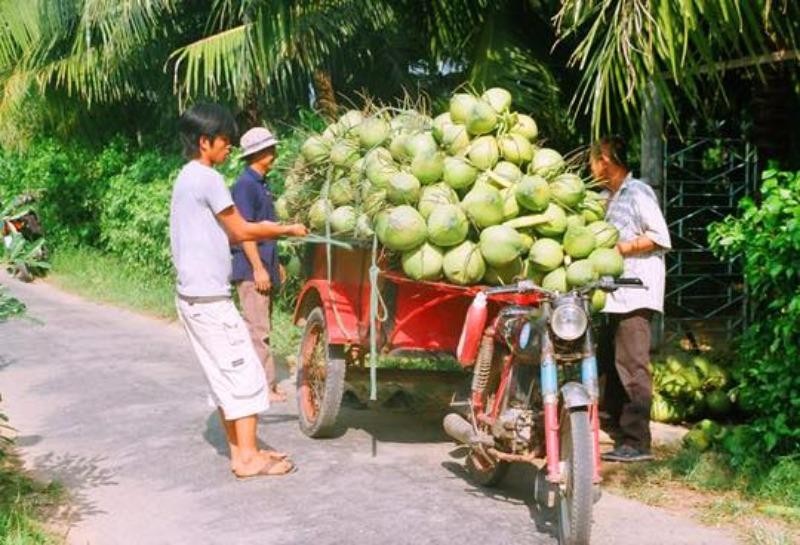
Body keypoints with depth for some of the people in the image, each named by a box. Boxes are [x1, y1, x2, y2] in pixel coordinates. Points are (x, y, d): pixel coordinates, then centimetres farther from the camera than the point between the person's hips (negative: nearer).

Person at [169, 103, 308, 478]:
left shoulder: (187, 178, 17)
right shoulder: (207, 178, -13)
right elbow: (240, 231, -9)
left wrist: (268, 231, 14)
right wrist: (287, 230, 2)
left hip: (193, 296, 10)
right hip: (210, 297, -10)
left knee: (226, 376, 14)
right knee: (246, 374, -3)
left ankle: (240, 450, 20)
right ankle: (248, 457, 1)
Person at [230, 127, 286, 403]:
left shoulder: (261, 183, 16)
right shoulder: (245, 184, -12)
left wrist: (274, 264, 22)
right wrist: (258, 267, -20)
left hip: (265, 268, 10)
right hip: (252, 269, -10)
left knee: (260, 327, 13)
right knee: (258, 328, -8)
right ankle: (265, 387, -5)